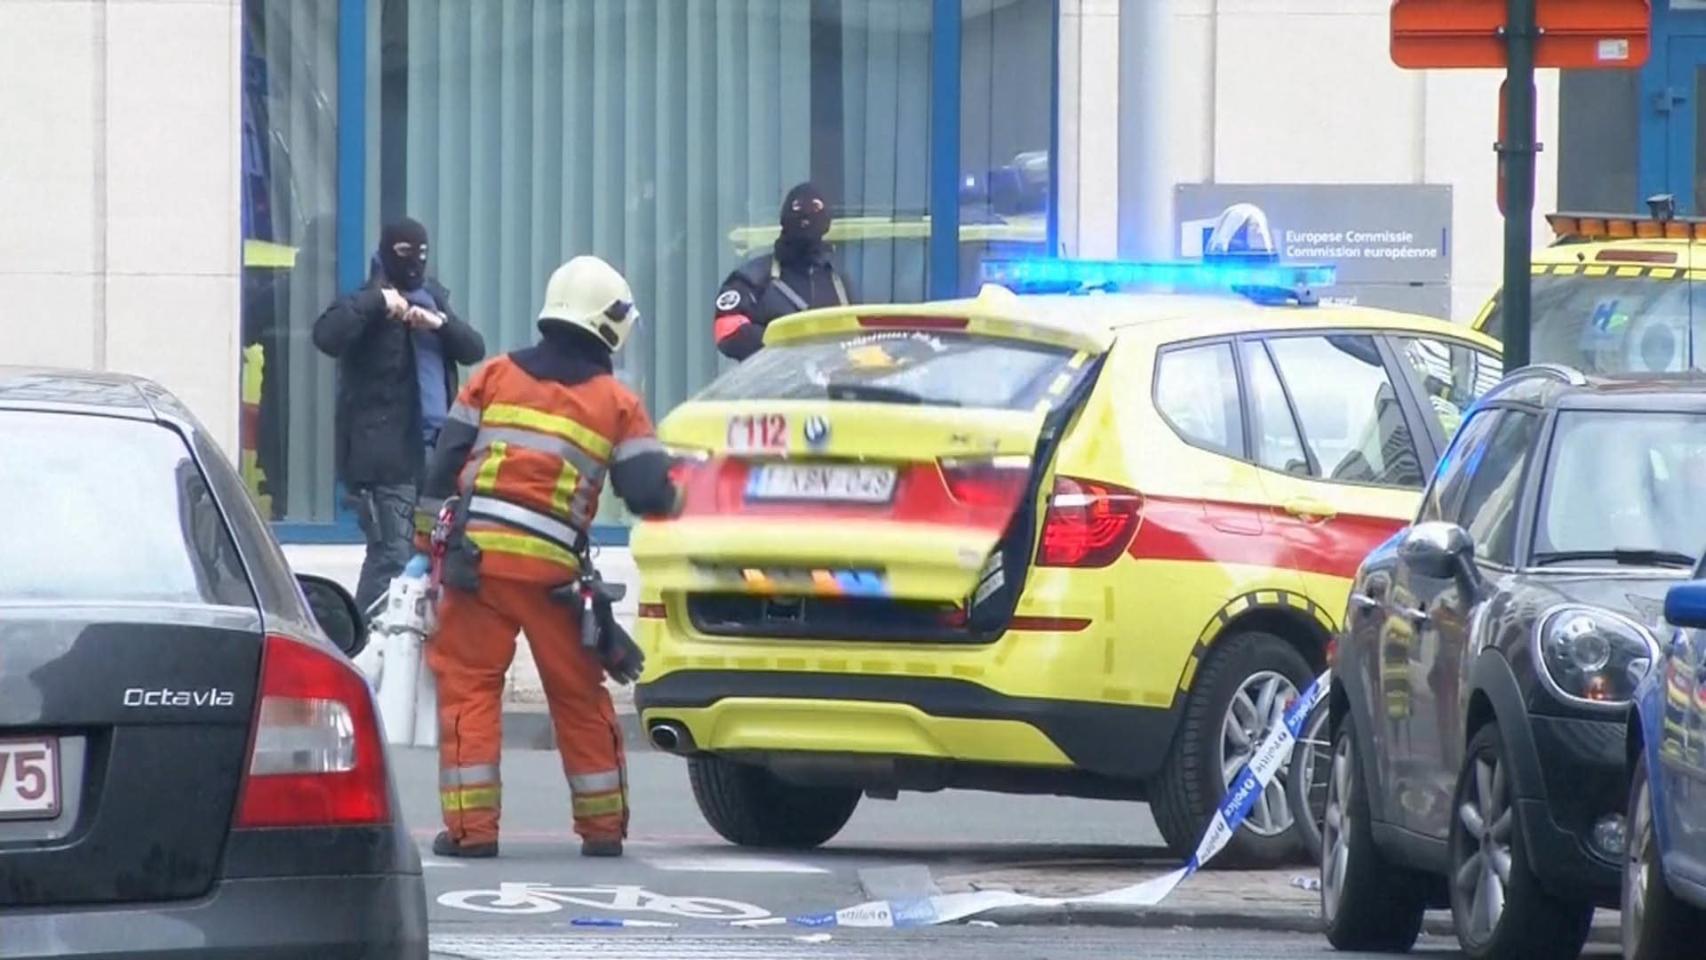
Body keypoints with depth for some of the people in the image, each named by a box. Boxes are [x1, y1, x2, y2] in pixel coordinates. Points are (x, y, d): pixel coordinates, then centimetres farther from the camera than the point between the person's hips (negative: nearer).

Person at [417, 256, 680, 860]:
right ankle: (602, 826, 21)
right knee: (579, 696, 14)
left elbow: (444, 465, 8)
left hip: (476, 554, 0)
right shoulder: (617, 404, 7)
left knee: (468, 685, 4)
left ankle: (472, 826, -4)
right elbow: (649, 495, -1)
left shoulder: (495, 377, 11)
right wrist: (666, 496, 23)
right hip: (551, 568, 0)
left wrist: (428, 546, 13)